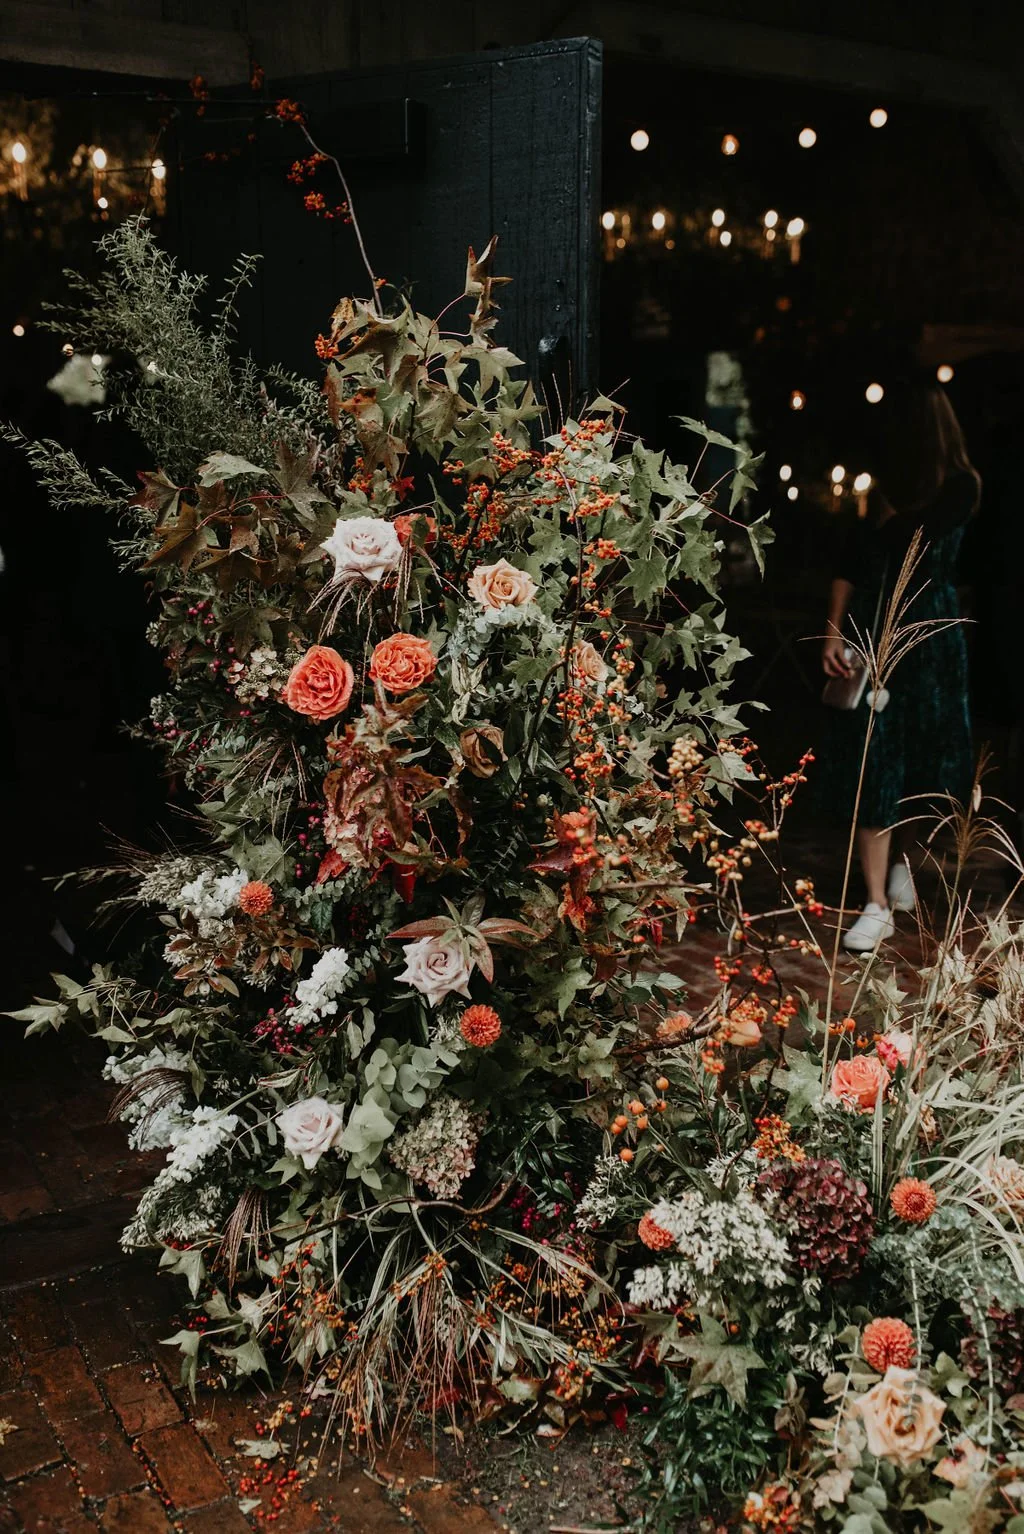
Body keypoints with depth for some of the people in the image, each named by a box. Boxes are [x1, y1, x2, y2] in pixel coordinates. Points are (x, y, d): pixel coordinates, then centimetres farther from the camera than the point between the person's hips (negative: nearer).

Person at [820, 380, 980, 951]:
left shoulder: (961, 487, -4)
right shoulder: (889, 479, 8)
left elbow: (906, 541, -17)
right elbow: (848, 563, 5)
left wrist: (885, 506, 1)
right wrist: (834, 633, -3)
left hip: (927, 633, -3)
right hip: (869, 634, 3)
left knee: (919, 757, 8)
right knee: (872, 764, -2)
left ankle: (901, 859, 36)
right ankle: (878, 904, 2)